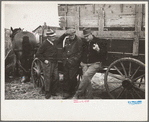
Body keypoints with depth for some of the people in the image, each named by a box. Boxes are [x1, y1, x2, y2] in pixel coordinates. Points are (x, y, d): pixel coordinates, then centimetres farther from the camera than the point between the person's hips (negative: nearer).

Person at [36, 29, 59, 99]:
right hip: (47, 63, -7)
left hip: (55, 63, 7)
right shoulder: (45, 44, -12)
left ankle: (54, 91, 22)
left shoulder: (54, 43, 12)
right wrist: (44, 60, -12)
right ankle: (47, 93, 11)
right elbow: (38, 54, -10)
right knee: (48, 78, -2)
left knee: (56, 77, 8)